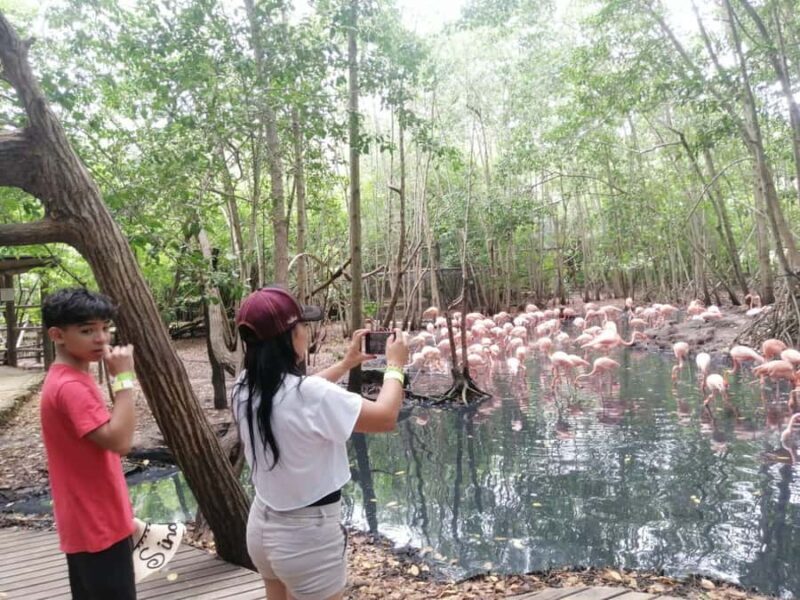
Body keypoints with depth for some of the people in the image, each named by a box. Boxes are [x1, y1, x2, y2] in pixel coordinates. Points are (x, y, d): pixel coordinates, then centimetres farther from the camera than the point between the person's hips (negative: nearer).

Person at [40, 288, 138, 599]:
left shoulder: (71, 379, 9)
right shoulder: (70, 386, -22)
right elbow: (119, 441, -29)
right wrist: (124, 378, -25)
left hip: (91, 524, 9)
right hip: (98, 528, -9)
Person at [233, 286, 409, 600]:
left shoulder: (245, 389, -6)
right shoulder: (310, 395, -29)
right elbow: (385, 417, -19)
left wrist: (345, 364, 18)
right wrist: (395, 366, -4)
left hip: (263, 525, 8)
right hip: (307, 535, -7)